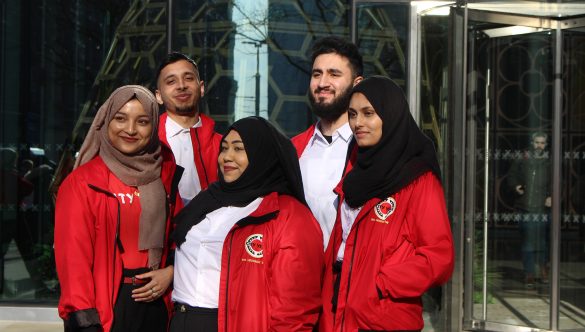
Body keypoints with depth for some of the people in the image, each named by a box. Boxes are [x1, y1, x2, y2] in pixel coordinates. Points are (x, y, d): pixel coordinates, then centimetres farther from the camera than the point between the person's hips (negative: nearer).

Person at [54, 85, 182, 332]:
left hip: (155, 302, 4)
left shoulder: (167, 175, 5)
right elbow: (73, 257, -10)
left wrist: (171, 272, -5)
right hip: (105, 310, -4)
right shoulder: (81, 183, -7)